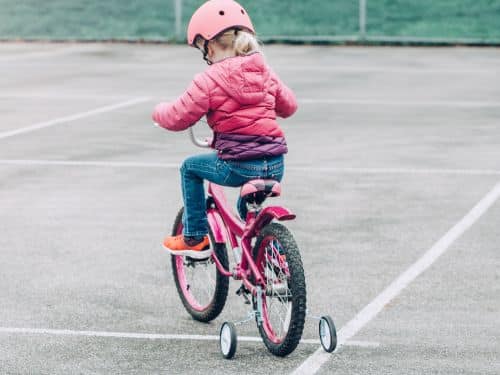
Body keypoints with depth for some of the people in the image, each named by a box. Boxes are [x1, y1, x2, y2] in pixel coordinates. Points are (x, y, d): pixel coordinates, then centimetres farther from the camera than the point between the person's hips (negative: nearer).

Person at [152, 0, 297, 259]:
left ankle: (194, 238, 17)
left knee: (190, 168, 19)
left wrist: (158, 112, 21)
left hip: (238, 165, -6)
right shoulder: (264, 73, 12)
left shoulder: (210, 79, -6)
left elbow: (179, 117, -1)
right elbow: (288, 105, 25)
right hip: (275, 165, 6)